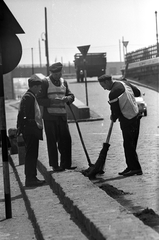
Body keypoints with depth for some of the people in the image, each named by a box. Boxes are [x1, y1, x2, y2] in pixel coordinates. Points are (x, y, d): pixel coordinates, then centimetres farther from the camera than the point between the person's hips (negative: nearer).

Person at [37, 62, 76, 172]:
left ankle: (66, 163, 15)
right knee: (52, 141, 0)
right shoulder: (45, 82, -6)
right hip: (50, 116, -5)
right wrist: (53, 101, -24)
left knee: (66, 139, 5)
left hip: (62, 116, 5)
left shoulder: (64, 82, 12)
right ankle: (55, 165, 7)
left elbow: (71, 95, 13)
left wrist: (67, 98, -10)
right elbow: (40, 100, -10)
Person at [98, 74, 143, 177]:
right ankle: (132, 167, 18)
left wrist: (113, 118, 7)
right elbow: (138, 93, 16)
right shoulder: (124, 83, 5)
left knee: (128, 145, -1)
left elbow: (115, 112, -13)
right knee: (131, 144, 13)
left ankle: (135, 168, 2)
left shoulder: (113, 93, -20)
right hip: (136, 116, 9)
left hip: (127, 121, -9)